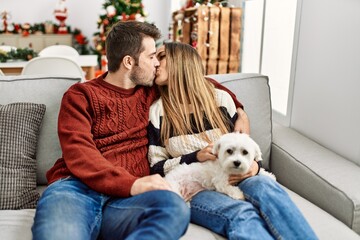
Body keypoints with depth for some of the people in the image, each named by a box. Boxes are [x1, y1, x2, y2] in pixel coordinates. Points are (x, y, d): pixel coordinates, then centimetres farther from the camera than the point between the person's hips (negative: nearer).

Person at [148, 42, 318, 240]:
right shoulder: (158, 111, 5)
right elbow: (156, 167, 3)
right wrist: (196, 157, -12)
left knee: (267, 187, -34)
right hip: (193, 187, -2)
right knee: (240, 214, -35)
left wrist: (253, 165, -9)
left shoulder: (220, 98, 10)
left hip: (233, 178, 2)